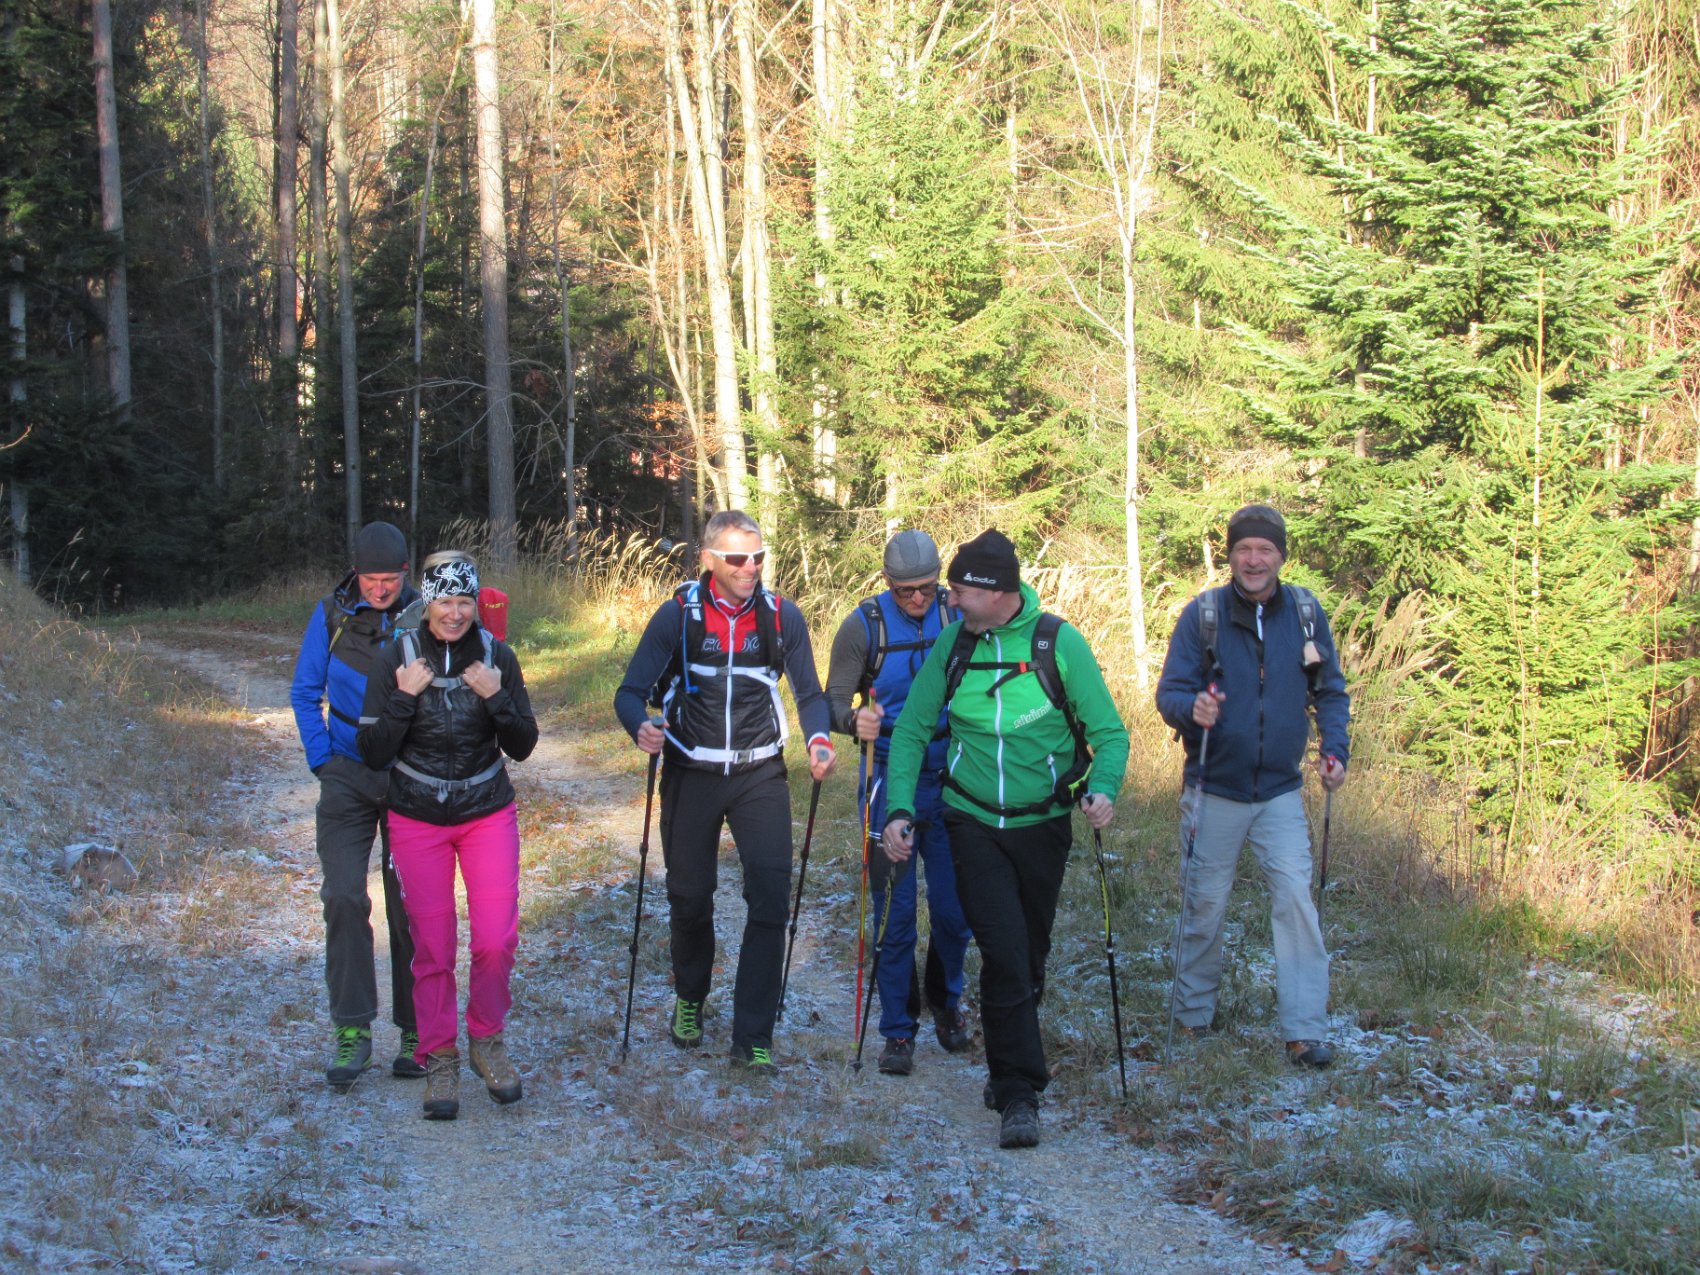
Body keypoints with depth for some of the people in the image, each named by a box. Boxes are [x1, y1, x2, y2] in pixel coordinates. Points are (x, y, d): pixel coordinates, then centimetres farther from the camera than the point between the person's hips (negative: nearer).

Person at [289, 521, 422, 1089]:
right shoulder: (331, 615, -1)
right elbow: (305, 693, 8)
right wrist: (322, 761, 0)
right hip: (348, 777, 1)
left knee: (408, 906, 3)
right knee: (344, 898, -8)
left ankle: (416, 1031, 12)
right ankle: (351, 1031, -1)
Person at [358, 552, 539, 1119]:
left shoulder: (497, 656, -4)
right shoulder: (397, 659, -8)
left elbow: (522, 747, -2)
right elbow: (374, 754, -9)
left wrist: (497, 697, -18)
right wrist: (403, 699, -23)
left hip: (489, 815, 1)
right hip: (418, 821, -1)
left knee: (496, 939, -7)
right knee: (433, 946, 1)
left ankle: (486, 1039, 17)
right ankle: (440, 1059, 17)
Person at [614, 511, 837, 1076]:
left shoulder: (782, 615, -3)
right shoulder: (678, 615, -7)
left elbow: (809, 693, 5)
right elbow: (631, 691, -5)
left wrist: (818, 739, -15)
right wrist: (642, 727, -28)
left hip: (760, 774, 0)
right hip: (691, 775, 0)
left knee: (771, 897, -10)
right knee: (690, 896, 10)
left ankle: (753, 1039, -4)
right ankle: (689, 998, 39)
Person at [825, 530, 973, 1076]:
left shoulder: (959, 617, 0)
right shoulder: (865, 625, -5)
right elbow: (835, 698, -4)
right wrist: (855, 719, -26)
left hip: (951, 783, 1)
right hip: (890, 784, -1)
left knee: (954, 908, 5)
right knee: (894, 913, 1)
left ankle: (944, 1001, 32)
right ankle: (897, 1030, 14)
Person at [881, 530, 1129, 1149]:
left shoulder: (1059, 642, -10)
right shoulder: (952, 645, -3)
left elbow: (1109, 731, -7)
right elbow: (911, 731, 4)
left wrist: (1102, 788, -26)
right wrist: (899, 808, -7)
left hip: (1041, 825, 0)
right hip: (973, 823, 0)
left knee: (1029, 955, 12)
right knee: (1004, 952, -12)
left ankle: (1010, 1072, 32)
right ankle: (1019, 1092, -7)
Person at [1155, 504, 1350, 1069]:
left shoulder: (1305, 613, -2)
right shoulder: (1202, 614, -7)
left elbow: (1330, 690, 7)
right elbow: (1169, 692, -7)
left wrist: (1335, 750, -8)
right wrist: (1192, 709, -30)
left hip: (1281, 791, 1)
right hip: (1214, 792, -1)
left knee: (1296, 900, -7)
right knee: (1206, 903, 8)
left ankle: (1304, 1031, -2)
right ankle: (1193, 1014, 26)